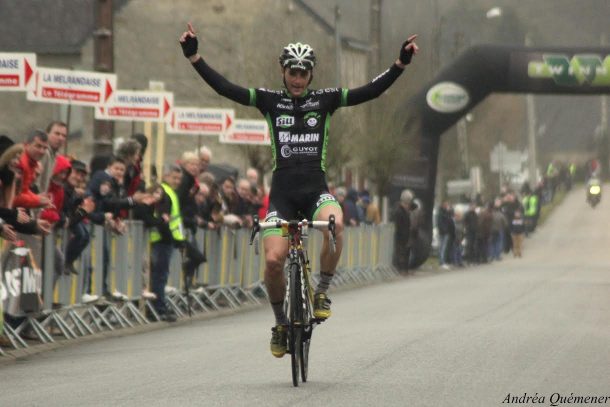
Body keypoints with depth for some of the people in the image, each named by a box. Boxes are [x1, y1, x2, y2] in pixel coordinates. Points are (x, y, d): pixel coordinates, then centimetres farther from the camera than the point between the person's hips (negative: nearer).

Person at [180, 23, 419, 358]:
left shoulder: (325, 100, 6)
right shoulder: (270, 100, 6)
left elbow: (372, 91, -1)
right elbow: (224, 88, -1)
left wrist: (401, 63, -11)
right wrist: (193, 56, -9)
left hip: (315, 187, 0)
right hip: (283, 189, 1)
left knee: (334, 223, -34)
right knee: (273, 259, -14)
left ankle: (322, 293, -12)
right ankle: (280, 324, 11)